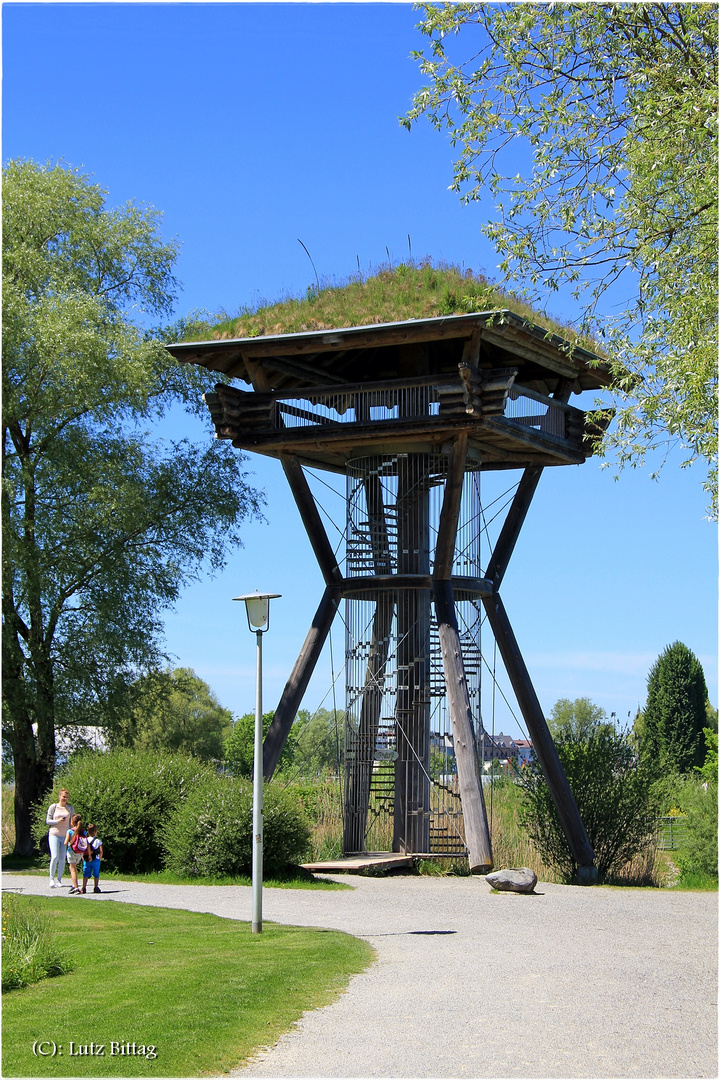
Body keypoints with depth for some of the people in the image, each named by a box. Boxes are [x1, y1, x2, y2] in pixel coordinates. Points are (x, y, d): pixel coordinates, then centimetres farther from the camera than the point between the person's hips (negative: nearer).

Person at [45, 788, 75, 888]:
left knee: (62, 859, 1)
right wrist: (57, 821, -13)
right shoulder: (53, 807, 3)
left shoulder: (70, 808, 8)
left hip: (65, 835, 2)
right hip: (54, 835, -2)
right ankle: (51, 878, 2)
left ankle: (59, 880, 11)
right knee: (54, 857, -12)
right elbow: (47, 821, 3)